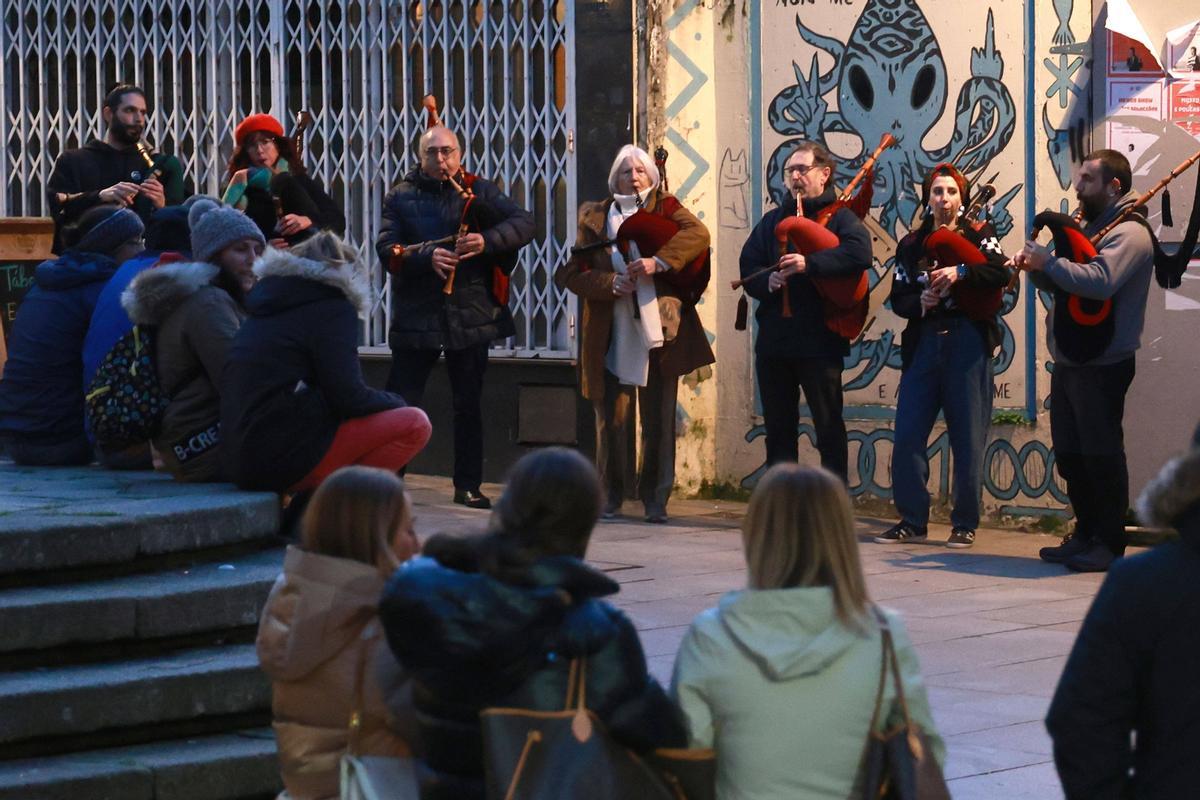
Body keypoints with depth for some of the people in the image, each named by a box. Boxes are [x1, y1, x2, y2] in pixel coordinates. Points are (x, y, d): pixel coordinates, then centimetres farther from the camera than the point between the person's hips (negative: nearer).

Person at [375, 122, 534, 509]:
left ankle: (468, 485, 17)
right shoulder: (402, 196, 4)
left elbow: (524, 222, -6)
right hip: (416, 314, -1)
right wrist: (426, 257, -25)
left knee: (469, 405, 9)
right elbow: (387, 248, -8)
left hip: (470, 313, 2)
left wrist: (487, 241, -24)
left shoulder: (479, 190, 6)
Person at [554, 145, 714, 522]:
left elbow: (698, 233, -11)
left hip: (659, 331, 0)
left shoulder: (664, 207, 8)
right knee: (612, 418, 2)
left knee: (659, 420, 2)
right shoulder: (595, 218, 10)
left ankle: (655, 499, 10)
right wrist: (610, 283, -13)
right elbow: (573, 274, 5)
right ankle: (611, 495, 15)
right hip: (612, 335, 1)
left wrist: (658, 261, -23)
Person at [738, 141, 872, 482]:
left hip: (820, 341, -5)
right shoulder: (773, 220, 17)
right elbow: (748, 266, 10)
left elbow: (860, 252, -19)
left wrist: (810, 264, -27)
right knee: (778, 428, 10)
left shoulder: (839, 216, 0)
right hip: (773, 339, 5)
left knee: (828, 426, -1)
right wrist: (766, 281, -11)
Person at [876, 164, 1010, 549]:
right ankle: (912, 520, 8)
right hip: (923, 343, 3)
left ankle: (965, 524, 6)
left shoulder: (978, 236, 6)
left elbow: (1000, 274, -12)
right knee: (907, 435, -2)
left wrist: (960, 272, -25)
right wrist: (919, 303, -11)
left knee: (968, 437, -2)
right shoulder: (911, 244, 14)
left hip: (967, 343, -3)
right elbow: (898, 298, 9)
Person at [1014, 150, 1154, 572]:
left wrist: (1050, 262, -20)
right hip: (1069, 363, 9)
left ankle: (1109, 545, 0)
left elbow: (1099, 282, -28)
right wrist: (1038, 268, 2)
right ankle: (1085, 535, 21)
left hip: (1102, 366, -9)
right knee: (1070, 455, 12)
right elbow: (1065, 284, 22)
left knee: (1101, 456, -5)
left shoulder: (1129, 233, -12)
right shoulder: (1090, 228, 19)